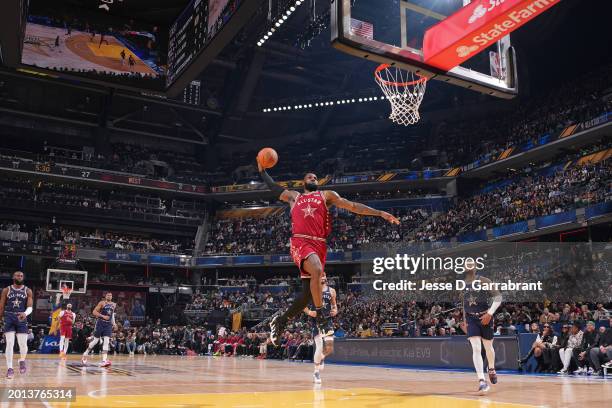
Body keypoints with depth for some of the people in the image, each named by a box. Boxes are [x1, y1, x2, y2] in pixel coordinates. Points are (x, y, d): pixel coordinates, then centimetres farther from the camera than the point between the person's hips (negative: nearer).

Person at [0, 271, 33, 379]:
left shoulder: (28, 291, 2)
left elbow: (30, 307, -6)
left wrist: (25, 313, -27)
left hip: (22, 319, 0)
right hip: (9, 318, 0)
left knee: (23, 344, -2)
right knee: (9, 344, -7)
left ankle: (22, 361, 28)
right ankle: (10, 368, -1)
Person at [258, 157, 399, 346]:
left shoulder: (326, 195, 20)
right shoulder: (293, 196, 23)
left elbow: (353, 206, 13)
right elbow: (273, 187, 37)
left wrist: (380, 213, 6)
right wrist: (262, 169, 32)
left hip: (319, 244, 2)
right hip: (300, 242, -2)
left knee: (308, 293, -1)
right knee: (317, 270, -33)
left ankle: (280, 321, 19)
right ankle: (320, 317, -19)